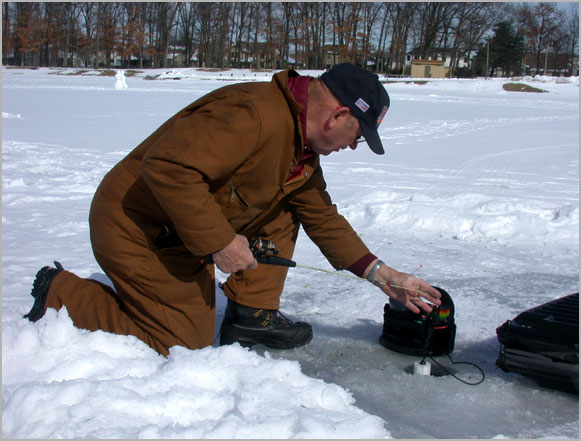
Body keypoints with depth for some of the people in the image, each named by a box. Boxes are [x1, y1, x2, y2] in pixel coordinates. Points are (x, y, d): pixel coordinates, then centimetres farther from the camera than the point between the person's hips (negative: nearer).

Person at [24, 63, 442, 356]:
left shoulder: (304, 149, 6)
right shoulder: (253, 114, -29)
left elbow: (324, 219, 12)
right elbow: (167, 165, -36)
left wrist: (380, 274, 7)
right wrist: (219, 242, -30)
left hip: (182, 230, 10)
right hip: (137, 229, -10)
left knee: (282, 208, 7)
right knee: (184, 342, -5)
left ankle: (251, 314, 11)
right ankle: (62, 294, 5)